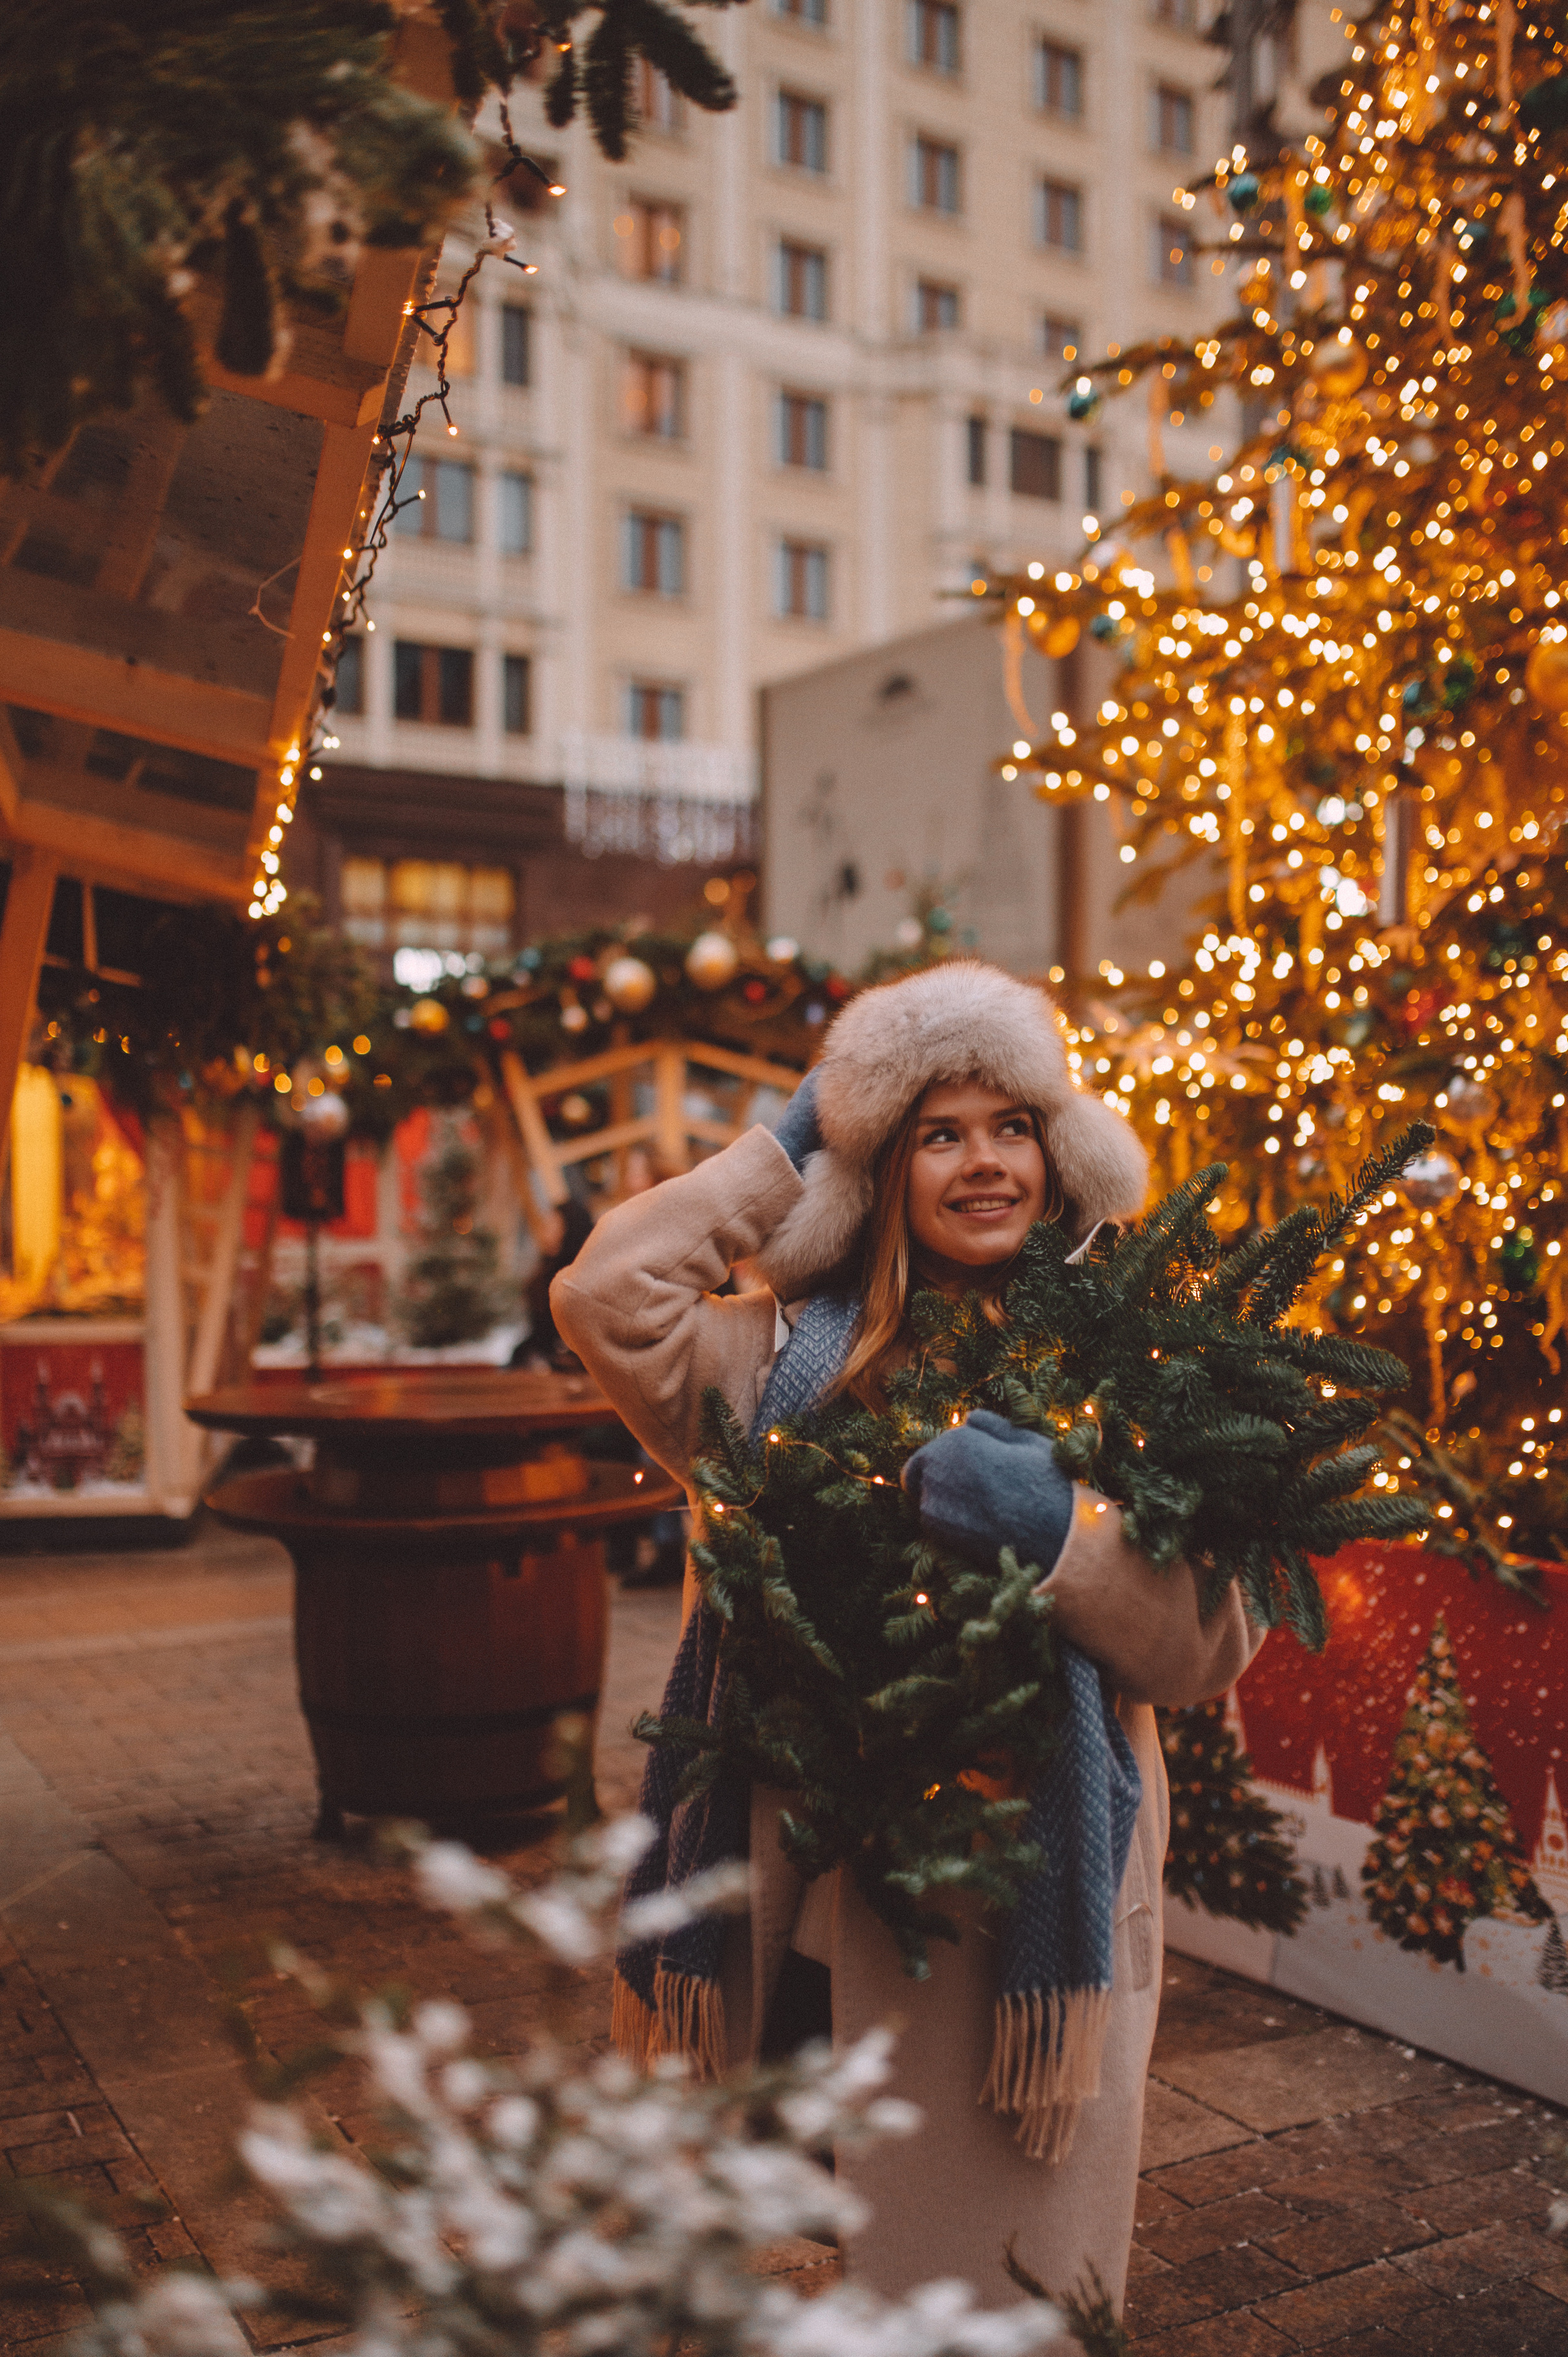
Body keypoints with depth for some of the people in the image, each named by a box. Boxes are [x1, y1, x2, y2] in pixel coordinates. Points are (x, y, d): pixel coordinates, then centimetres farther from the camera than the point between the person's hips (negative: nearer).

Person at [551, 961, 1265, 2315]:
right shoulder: (804, 1356, 4)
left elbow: (1214, 1644, -6)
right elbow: (607, 1297, -9)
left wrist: (1059, 1531, -23)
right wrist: (778, 1155, 0)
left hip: (1039, 1911, -1)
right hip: (825, 1898, 1)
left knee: (1001, 2277, 11)